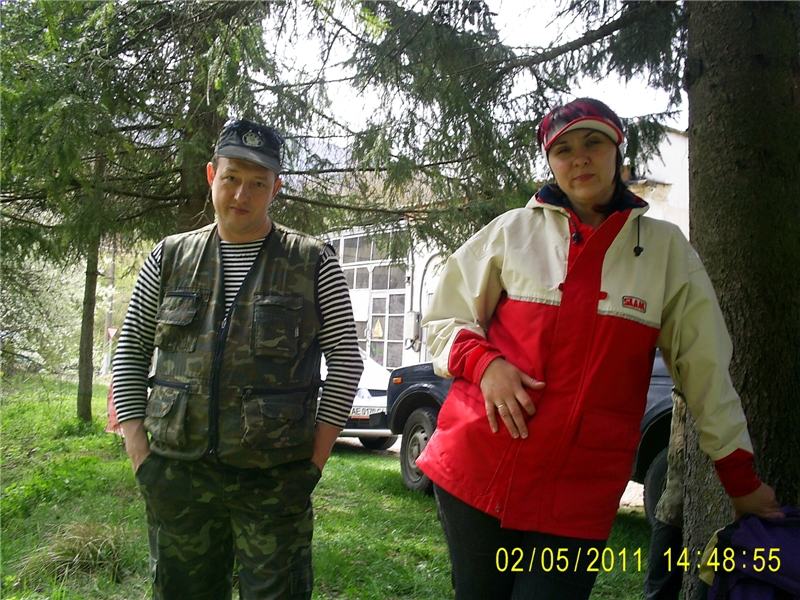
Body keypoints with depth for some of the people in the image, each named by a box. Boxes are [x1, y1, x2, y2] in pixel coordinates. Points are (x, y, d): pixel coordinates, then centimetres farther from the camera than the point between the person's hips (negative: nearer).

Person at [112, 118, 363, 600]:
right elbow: (132, 350, 12)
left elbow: (345, 357, 0)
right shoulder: (170, 258, 9)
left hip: (276, 480, -2)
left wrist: (316, 457, -5)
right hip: (179, 473, 3)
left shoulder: (313, 262, 1)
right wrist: (137, 443, 3)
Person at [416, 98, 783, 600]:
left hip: (579, 496, 0)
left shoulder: (666, 249, 5)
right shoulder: (514, 230, 4)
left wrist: (740, 477, 12)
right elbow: (445, 320, 9)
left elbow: (706, 368, 9)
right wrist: (484, 363, -11)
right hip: (475, 469, 1)